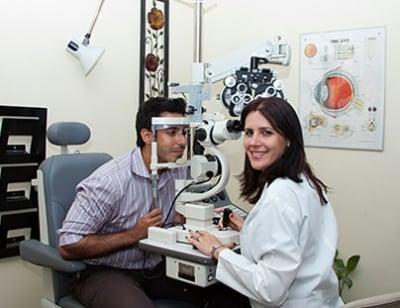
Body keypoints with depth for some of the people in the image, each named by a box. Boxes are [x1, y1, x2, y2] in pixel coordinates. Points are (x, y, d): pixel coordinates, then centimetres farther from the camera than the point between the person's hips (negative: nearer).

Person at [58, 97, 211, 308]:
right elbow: (69, 247, -20)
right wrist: (134, 235, -21)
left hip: (157, 269, 6)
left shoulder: (180, 173, -1)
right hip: (107, 273, -5)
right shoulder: (110, 179, -21)